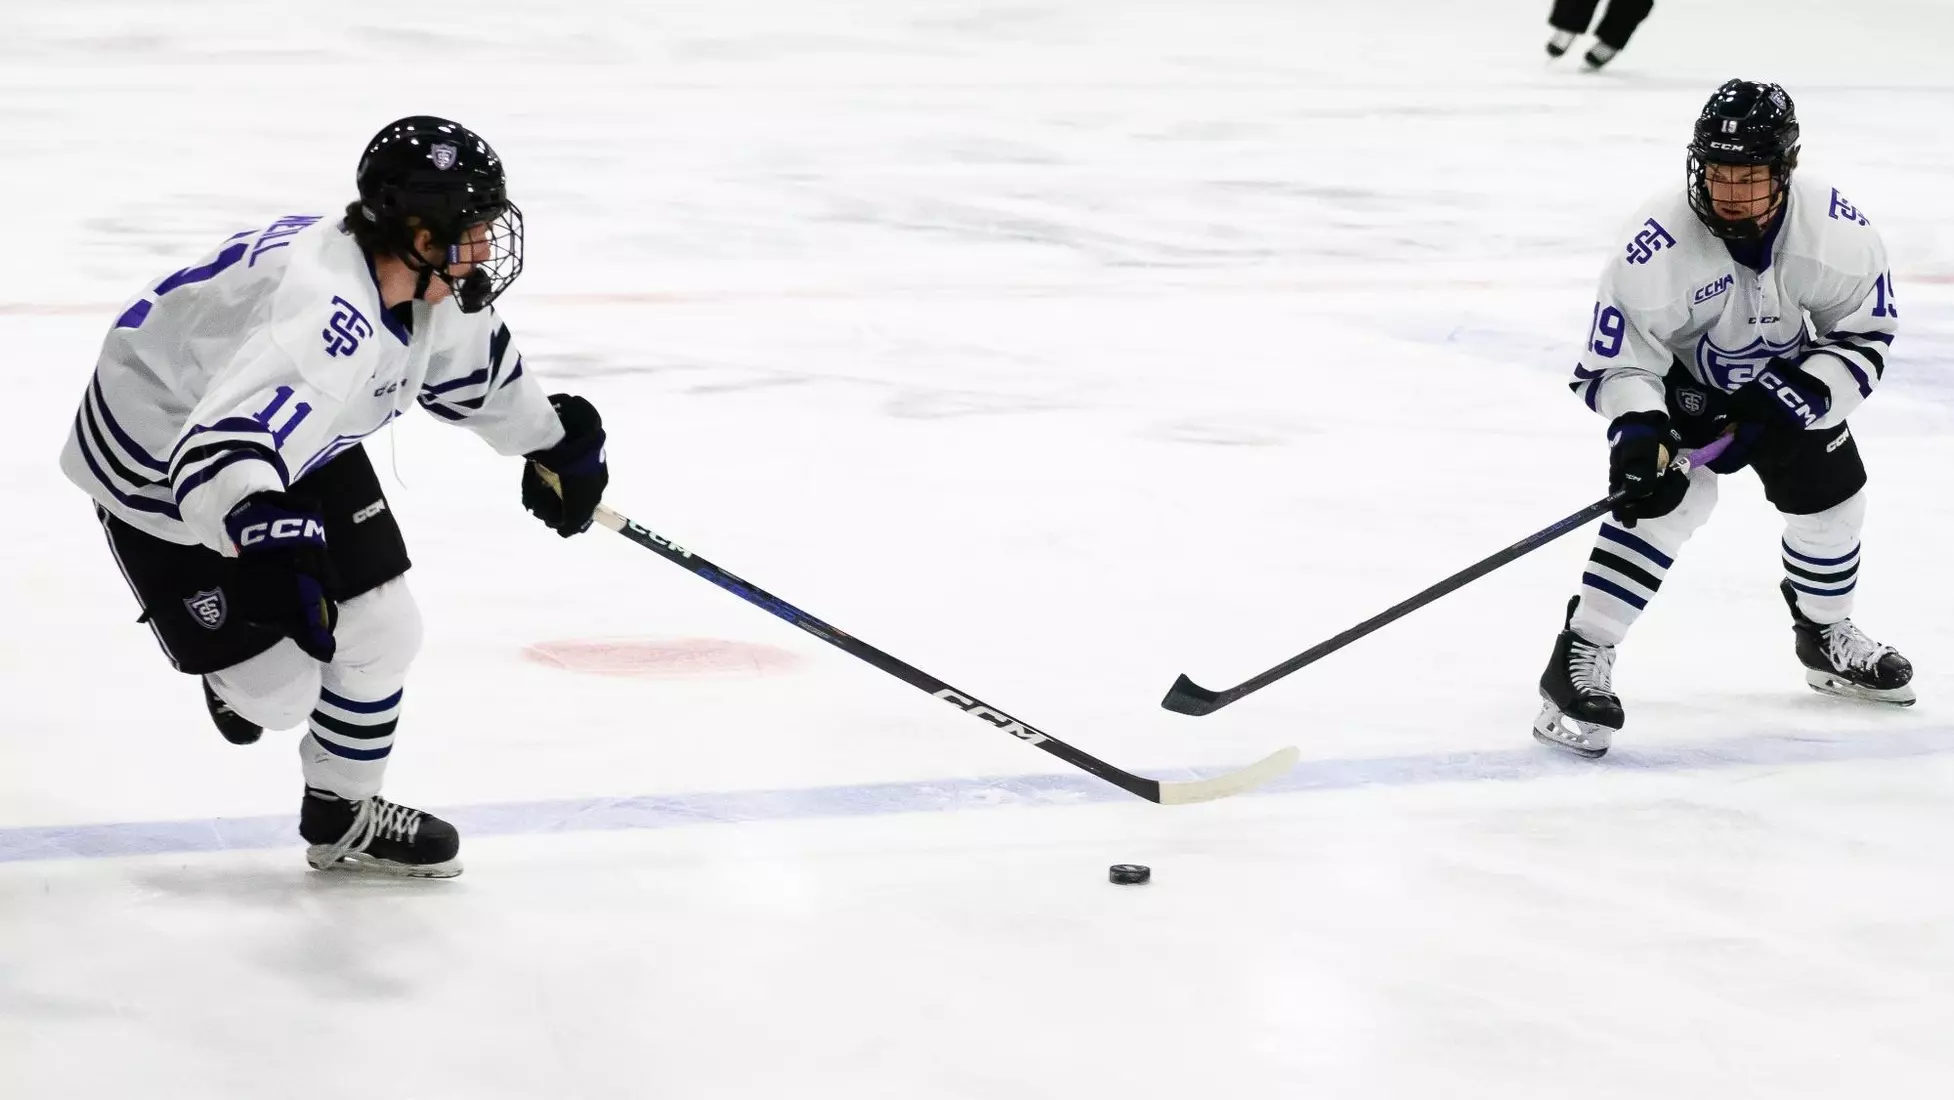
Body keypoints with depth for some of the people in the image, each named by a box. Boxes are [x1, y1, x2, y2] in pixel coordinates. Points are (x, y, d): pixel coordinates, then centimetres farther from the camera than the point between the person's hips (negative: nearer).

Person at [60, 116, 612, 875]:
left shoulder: (421, 282, -13)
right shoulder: (323, 318, -42)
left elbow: (473, 362, 12)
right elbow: (216, 460, -53)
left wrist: (551, 442, 25)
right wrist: (269, 544, -71)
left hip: (293, 438, 8)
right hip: (160, 468, -8)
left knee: (381, 631, 5)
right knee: (280, 690, -5)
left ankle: (343, 817, 29)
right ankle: (239, 670, 33)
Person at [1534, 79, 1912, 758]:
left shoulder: (1838, 231, -27)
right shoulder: (1659, 243, -36)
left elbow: (1866, 333, -15)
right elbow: (1616, 357, -28)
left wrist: (1786, 402, -27)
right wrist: (1638, 432, -44)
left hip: (1779, 371, 5)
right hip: (1676, 375, -4)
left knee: (1831, 494, 10)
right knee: (1667, 497, -25)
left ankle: (1826, 637, 39)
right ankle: (1579, 660, -24)